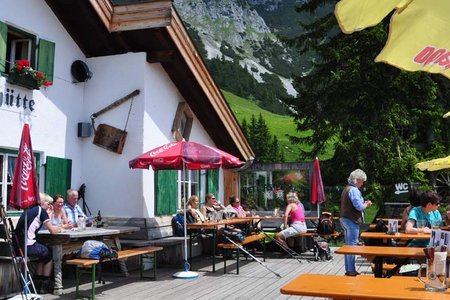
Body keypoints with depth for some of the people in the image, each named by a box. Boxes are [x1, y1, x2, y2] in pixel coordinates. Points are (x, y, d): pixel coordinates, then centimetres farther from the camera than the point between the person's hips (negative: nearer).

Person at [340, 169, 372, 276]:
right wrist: (366, 204, -2)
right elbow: (359, 206, -21)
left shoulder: (346, 189, 16)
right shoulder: (354, 190, -15)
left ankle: (348, 269, 19)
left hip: (344, 219, 10)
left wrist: (363, 203, 12)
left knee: (348, 245, 14)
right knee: (352, 246, -6)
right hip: (352, 220, -10)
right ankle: (351, 270, -3)